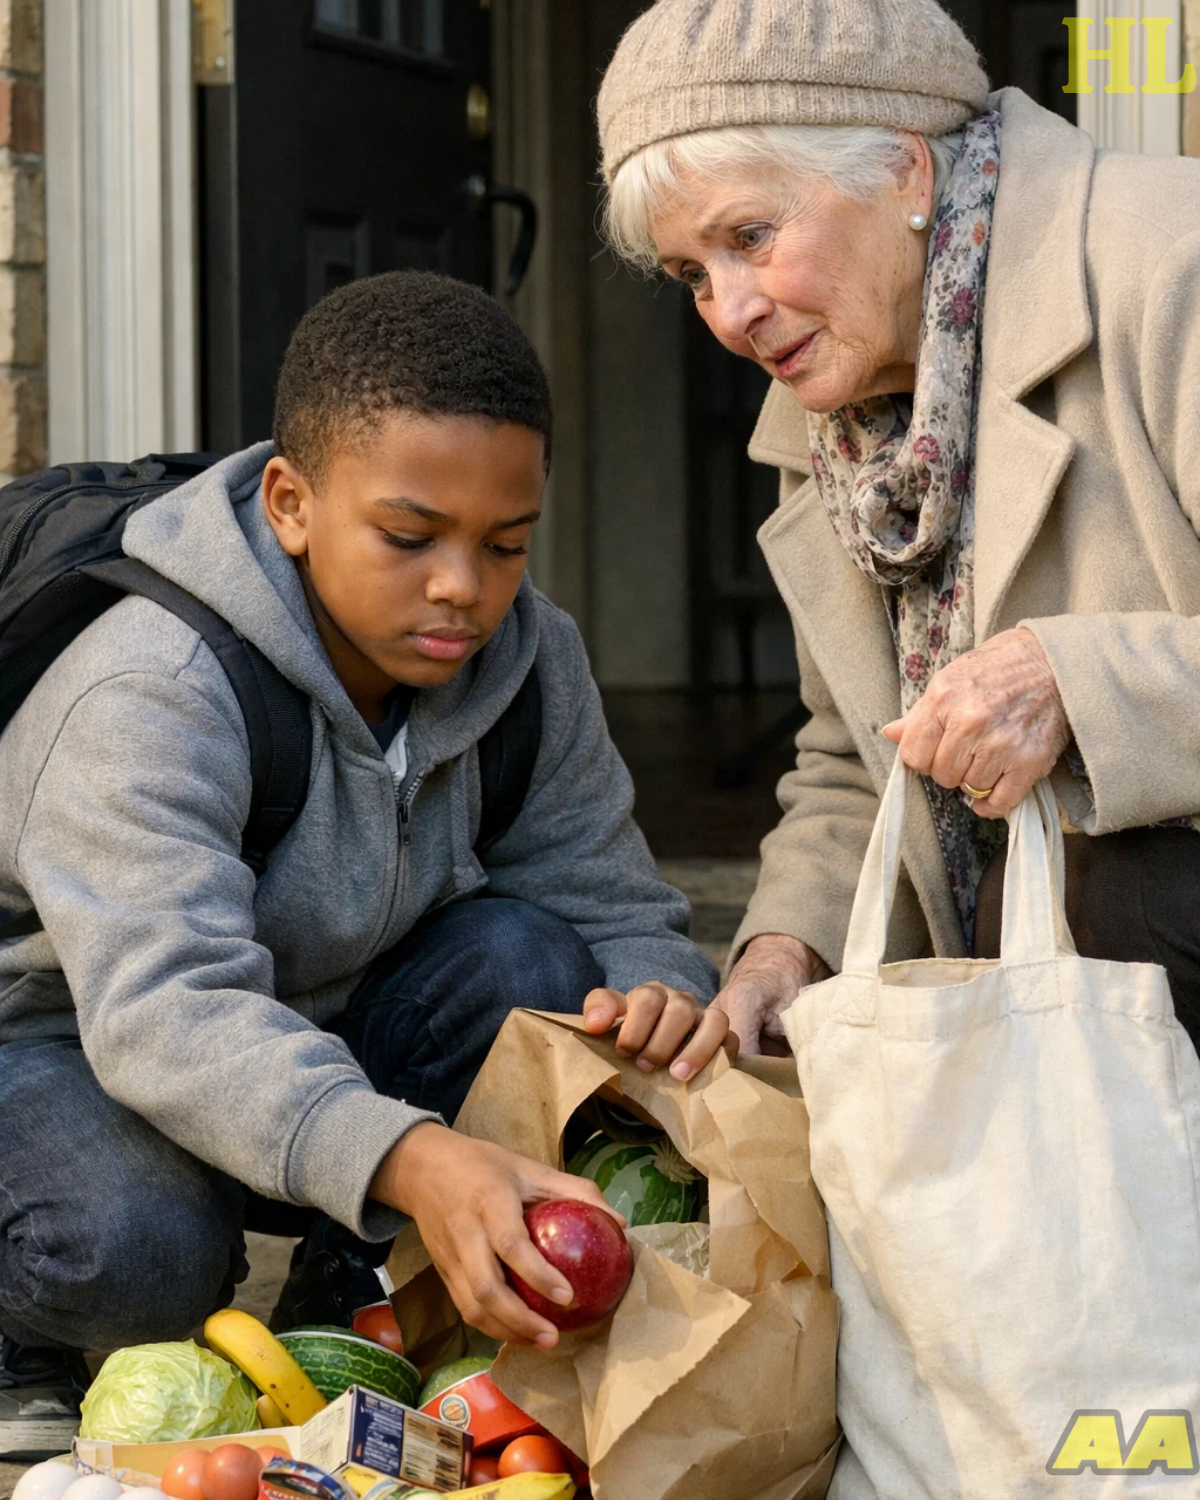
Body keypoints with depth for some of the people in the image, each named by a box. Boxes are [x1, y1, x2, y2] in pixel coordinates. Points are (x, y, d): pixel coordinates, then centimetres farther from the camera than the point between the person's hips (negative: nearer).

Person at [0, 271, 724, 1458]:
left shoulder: (529, 661, -8)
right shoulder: (150, 692, -31)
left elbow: (609, 904, -6)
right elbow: (166, 1007, -44)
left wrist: (661, 1000, -35)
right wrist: (406, 1161, -63)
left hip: (310, 1040, 7)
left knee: (526, 959, -21)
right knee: (137, 1244, -39)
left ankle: (340, 1320, -2)